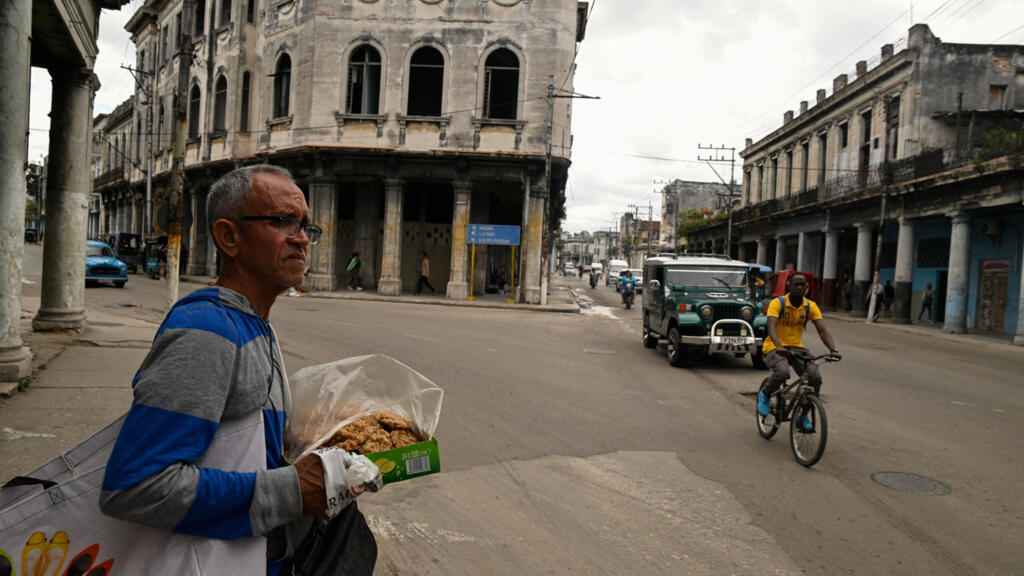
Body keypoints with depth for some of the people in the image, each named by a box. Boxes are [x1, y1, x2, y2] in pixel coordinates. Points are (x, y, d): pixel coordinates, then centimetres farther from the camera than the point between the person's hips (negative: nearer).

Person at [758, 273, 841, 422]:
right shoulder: (778, 303, -12)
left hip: (797, 347, 4)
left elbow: (822, 330, -9)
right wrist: (779, 347, -45)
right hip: (775, 347, -4)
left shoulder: (810, 306, 0)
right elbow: (771, 326, -26)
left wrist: (833, 349, -27)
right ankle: (764, 394, 0)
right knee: (782, 372, -34)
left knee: (815, 377, -19)